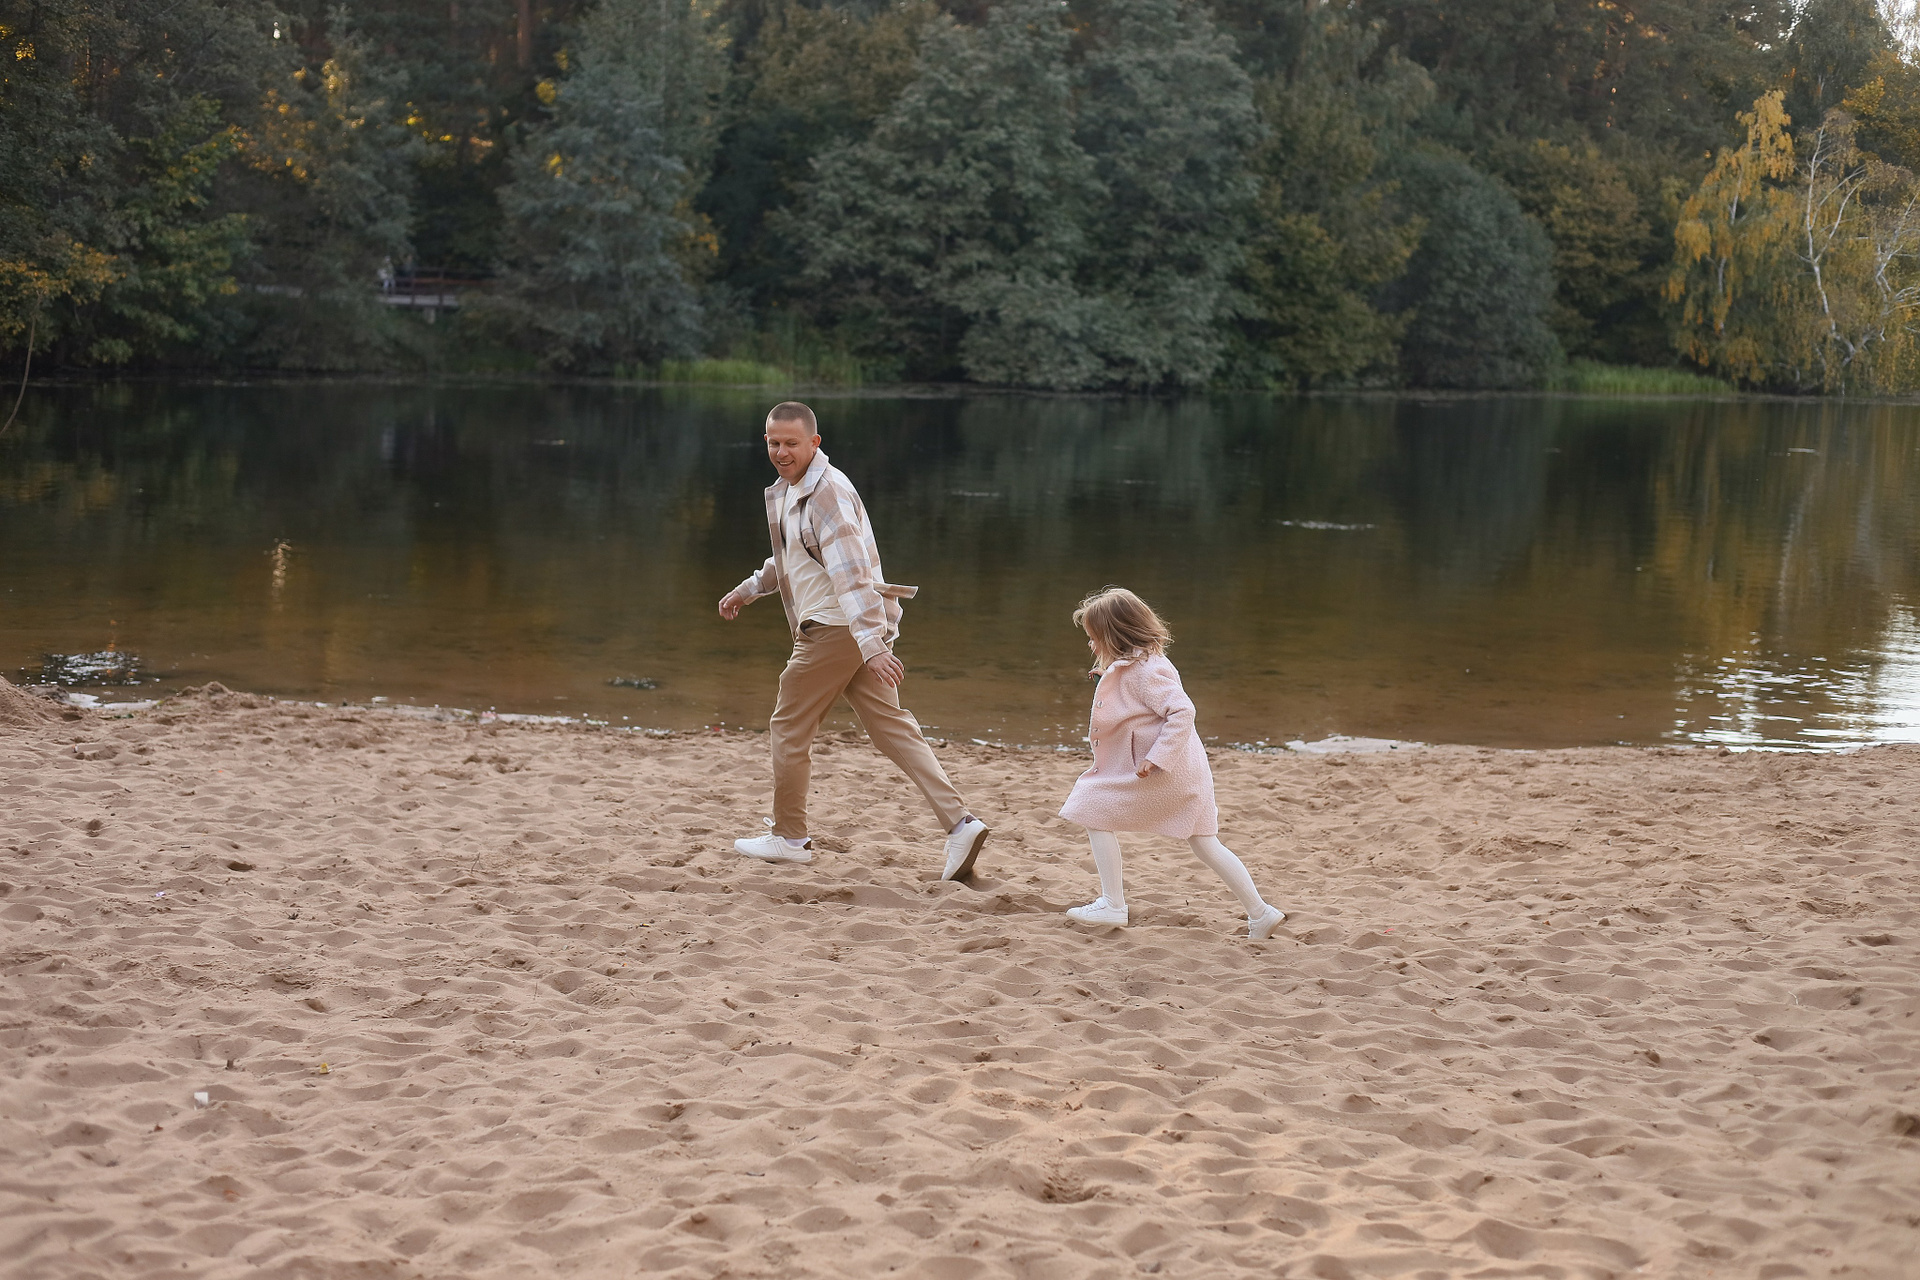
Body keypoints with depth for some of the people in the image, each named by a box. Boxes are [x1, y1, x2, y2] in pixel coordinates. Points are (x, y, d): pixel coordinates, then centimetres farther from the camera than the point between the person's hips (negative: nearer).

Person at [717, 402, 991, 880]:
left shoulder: (827, 491, -17)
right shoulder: (789, 490, 16)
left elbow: (850, 571, -26)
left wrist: (872, 643, -32)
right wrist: (749, 589, 36)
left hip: (837, 628, -10)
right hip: (845, 629, 10)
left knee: (789, 729, 4)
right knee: (891, 727, 4)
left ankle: (788, 837, 17)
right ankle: (959, 823, -5)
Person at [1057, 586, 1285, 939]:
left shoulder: (1145, 671, -18)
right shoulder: (1130, 666, 13)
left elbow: (1182, 711, -26)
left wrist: (1155, 758, -28)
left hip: (1161, 773, -10)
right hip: (1182, 774, 10)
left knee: (1095, 816, -3)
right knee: (1204, 844, 11)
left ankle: (1112, 905, -1)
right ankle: (1260, 913, 11)